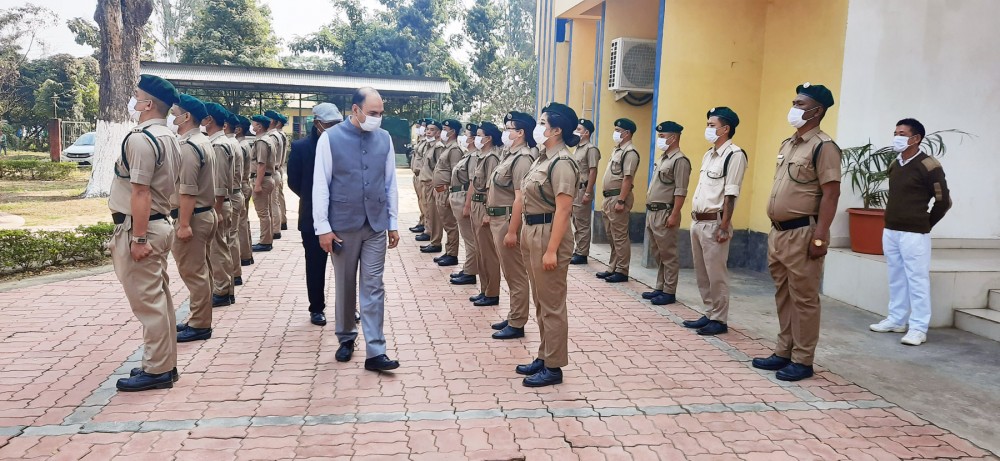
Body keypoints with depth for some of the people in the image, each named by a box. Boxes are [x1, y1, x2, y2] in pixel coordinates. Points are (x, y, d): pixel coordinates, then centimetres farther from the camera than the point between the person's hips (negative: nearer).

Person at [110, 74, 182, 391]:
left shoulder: (140, 138, -17)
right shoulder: (168, 138, 13)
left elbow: (141, 192, -22)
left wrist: (138, 238, -22)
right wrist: (145, 234, 19)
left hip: (139, 228, -10)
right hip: (159, 224, 10)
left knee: (147, 302, -3)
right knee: (160, 298, 14)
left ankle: (156, 371, 5)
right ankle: (165, 365, 22)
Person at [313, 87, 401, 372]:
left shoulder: (384, 139, 2)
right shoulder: (330, 138, -7)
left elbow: (391, 183, 7)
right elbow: (320, 186, -6)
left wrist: (393, 223, 8)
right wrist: (323, 227, -8)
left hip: (376, 225, 2)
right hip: (343, 225, -2)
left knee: (374, 288, 2)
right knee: (345, 286, 12)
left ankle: (375, 352, 5)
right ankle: (346, 338, 31)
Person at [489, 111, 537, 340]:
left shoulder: (522, 158, -17)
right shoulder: (511, 155, 14)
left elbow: (520, 198, -22)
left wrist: (512, 230, -24)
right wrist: (491, 216, 21)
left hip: (509, 220, -10)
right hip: (499, 219, 10)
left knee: (516, 274, -2)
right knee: (510, 273, 17)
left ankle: (517, 325, 6)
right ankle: (512, 317, 27)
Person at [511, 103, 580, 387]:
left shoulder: (562, 163, -16)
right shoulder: (543, 158, 13)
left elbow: (563, 209, -21)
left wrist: (552, 250, -24)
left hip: (549, 234, -10)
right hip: (532, 233, 10)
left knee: (552, 304, 0)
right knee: (540, 302, 16)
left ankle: (553, 367, 10)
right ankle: (544, 357, 28)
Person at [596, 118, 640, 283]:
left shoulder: (630, 152, -12)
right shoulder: (617, 150, 18)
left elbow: (627, 178, -19)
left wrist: (621, 201, -23)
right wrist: (608, 198, 18)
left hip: (618, 197, -10)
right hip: (609, 197, 10)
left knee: (620, 236, -5)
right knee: (611, 236, 14)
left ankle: (622, 271, 0)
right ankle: (613, 268, 22)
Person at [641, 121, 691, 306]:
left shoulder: (680, 160, -12)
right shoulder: (662, 158, 18)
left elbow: (680, 192, -17)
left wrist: (674, 215, -21)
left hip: (665, 213, -10)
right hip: (652, 212, 10)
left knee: (668, 255, -3)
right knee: (658, 254, 14)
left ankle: (669, 292, 3)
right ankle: (660, 288, 23)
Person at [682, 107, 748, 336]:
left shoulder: (734, 155, -11)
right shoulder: (708, 155, 16)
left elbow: (730, 194, -15)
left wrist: (724, 226, -18)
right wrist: (694, 219, 16)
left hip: (714, 223, -9)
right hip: (697, 222, 9)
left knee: (716, 274, -2)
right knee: (702, 273, 14)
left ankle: (719, 320, 7)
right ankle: (709, 314, 24)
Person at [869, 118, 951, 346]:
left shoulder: (929, 166, -11)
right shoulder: (894, 164, 10)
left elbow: (943, 201, -7)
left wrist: (924, 224, 2)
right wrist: (892, 219, 14)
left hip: (914, 234, -7)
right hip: (890, 231, 7)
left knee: (917, 280, -2)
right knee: (896, 279, 14)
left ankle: (918, 328, 3)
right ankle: (896, 320, 23)